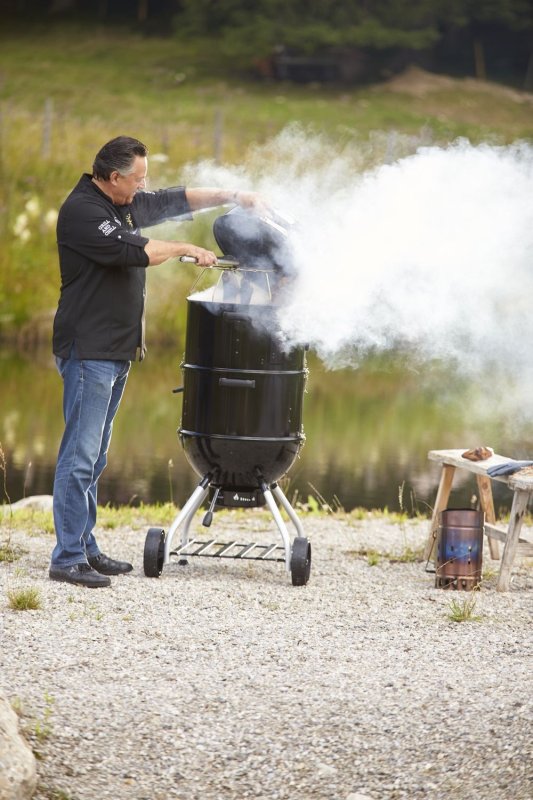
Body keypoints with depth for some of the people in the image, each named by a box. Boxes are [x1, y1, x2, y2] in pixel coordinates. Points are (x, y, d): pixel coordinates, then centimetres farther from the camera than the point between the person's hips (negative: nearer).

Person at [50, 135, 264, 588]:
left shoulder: (126, 205, 15)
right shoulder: (81, 211, -14)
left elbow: (175, 201, 26)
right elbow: (132, 251, -21)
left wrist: (232, 197, 20)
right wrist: (185, 250, -8)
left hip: (117, 353, 10)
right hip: (88, 351, -10)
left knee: (94, 457, 12)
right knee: (80, 456, -11)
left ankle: (85, 548, 16)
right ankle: (67, 559, -12)